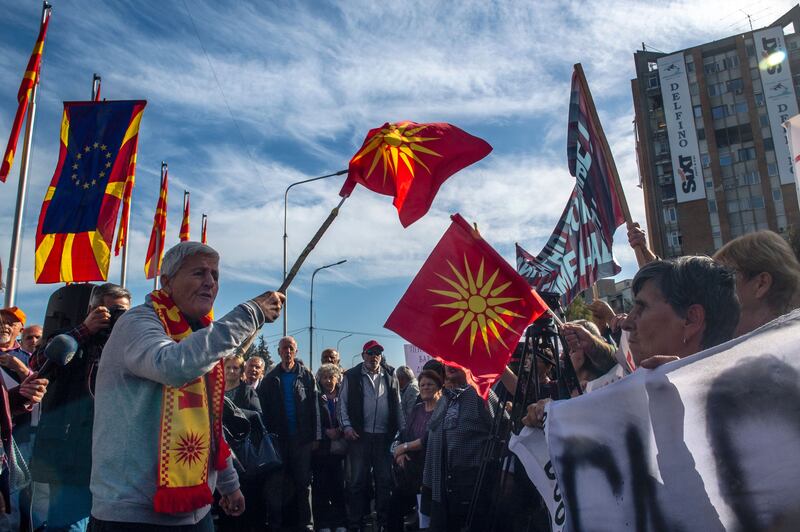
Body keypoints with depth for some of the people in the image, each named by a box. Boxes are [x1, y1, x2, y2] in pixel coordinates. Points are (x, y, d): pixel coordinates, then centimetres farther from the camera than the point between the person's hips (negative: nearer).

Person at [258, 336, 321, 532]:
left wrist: (315, 435, -6)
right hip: (278, 437, 1)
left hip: (301, 437, -1)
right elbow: (264, 409, 2)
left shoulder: (306, 375, 2)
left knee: (303, 482, 6)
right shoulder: (271, 378, 5)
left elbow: (314, 407, -1)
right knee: (276, 483, 5)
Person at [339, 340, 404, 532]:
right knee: (357, 481, 5)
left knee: (385, 480, 8)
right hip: (360, 435, -2)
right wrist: (346, 426, -8)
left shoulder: (390, 377, 9)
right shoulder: (351, 376, 2)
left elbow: (398, 406, 11)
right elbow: (343, 403, 3)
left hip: (385, 436, 2)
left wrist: (401, 430, 5)